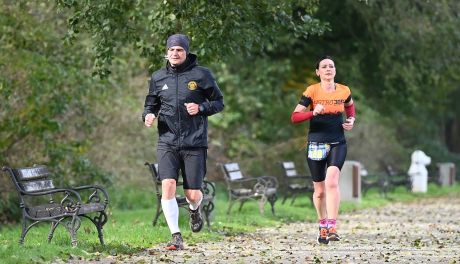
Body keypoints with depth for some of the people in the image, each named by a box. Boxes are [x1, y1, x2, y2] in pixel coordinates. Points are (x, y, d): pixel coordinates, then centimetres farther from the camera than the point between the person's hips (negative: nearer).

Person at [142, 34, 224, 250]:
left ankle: (194, 209, 40)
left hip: (194, 143, -2)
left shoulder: (201, 75, -1)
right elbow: (151, 104, 19)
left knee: (193, 194, 0)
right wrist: (148, 115, -4)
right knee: (168, 186, -17)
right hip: (167, 142, 2)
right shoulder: (158, 77, 8)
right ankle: (176, 237, -10)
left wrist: (201, 108, -13)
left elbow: (219, 102, 6)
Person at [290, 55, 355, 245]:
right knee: (319, 191, 8)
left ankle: (332, 227, -26)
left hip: (338, 144, 0)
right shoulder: (312, 91, -5)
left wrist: (351, 120, 8)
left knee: (331, 181, -23)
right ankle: (323, 227, 29)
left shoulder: (344, 91, 4)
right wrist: (313, 112, -24)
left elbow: (350, 106, 28)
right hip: (316, 145, 0)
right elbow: (294, 117, -9)